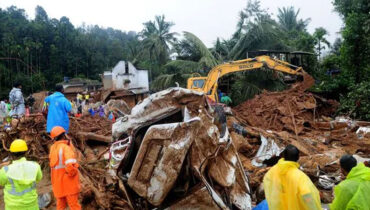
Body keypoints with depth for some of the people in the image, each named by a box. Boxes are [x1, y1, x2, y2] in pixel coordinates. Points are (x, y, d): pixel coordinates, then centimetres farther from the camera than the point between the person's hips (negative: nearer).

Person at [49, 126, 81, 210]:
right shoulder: (66, 147, -20)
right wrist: (73, 173, -11)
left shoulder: (53, 147, 2)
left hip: (57, 182, 6)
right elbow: (70, 165, -32)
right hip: (68, 181, -6)